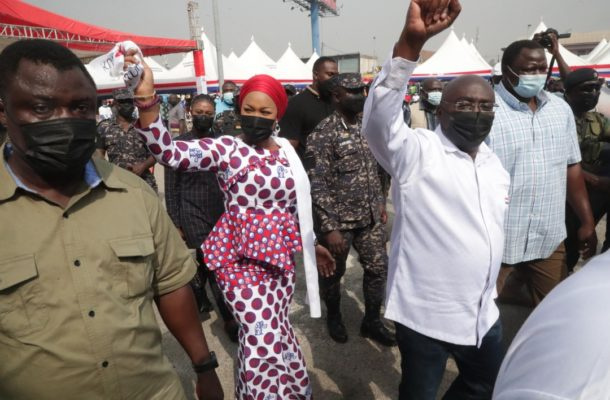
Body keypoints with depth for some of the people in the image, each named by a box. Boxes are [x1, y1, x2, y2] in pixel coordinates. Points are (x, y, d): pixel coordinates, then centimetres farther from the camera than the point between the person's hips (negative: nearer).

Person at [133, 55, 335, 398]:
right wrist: (146, 97, -36)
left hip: (281, 258, 5)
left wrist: (312, 244, 21)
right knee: (265, 338, -9)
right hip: (240, 257, -5)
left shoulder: (287, 153, 7)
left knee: (276, 334, 18)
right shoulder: (226, 148, -9)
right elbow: (169, 152, -25)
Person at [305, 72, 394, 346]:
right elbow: (317, 186, -19)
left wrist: (380, 203, 13)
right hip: (338, 220, -6)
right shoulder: (322, 135, -16)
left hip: (370, 216, 6)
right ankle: (333, 316, 40)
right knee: (333, 273, 13)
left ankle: (371, 321, 33)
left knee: (379, 268, 12)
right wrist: (329, 228, -21)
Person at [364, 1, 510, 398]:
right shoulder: (416, 151, -16)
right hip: (425, 312, -6)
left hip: (482, 311, 7)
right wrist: (411, 42, -48)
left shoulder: (493, 161, 6)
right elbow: (379, 120, -37)